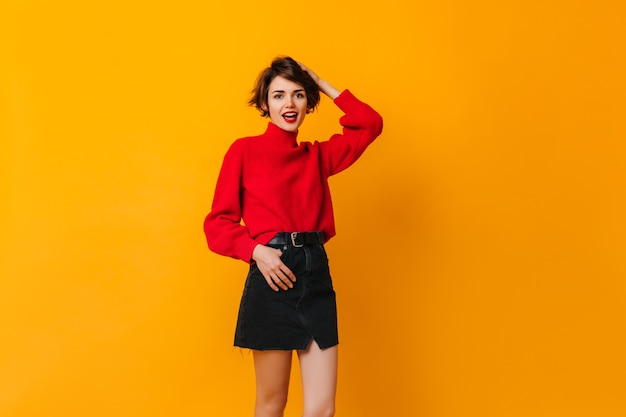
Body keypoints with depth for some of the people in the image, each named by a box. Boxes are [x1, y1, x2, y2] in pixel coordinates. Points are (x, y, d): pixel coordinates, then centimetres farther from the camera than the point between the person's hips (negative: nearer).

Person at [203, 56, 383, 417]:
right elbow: (218, 223, -1)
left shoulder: (317, 156, 13)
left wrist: (323, 85, 14)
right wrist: (256, 250, -17)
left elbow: (370, 124, 14)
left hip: (317, 278, 4)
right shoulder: (245, 150, 1)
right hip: (272, 280, -4)